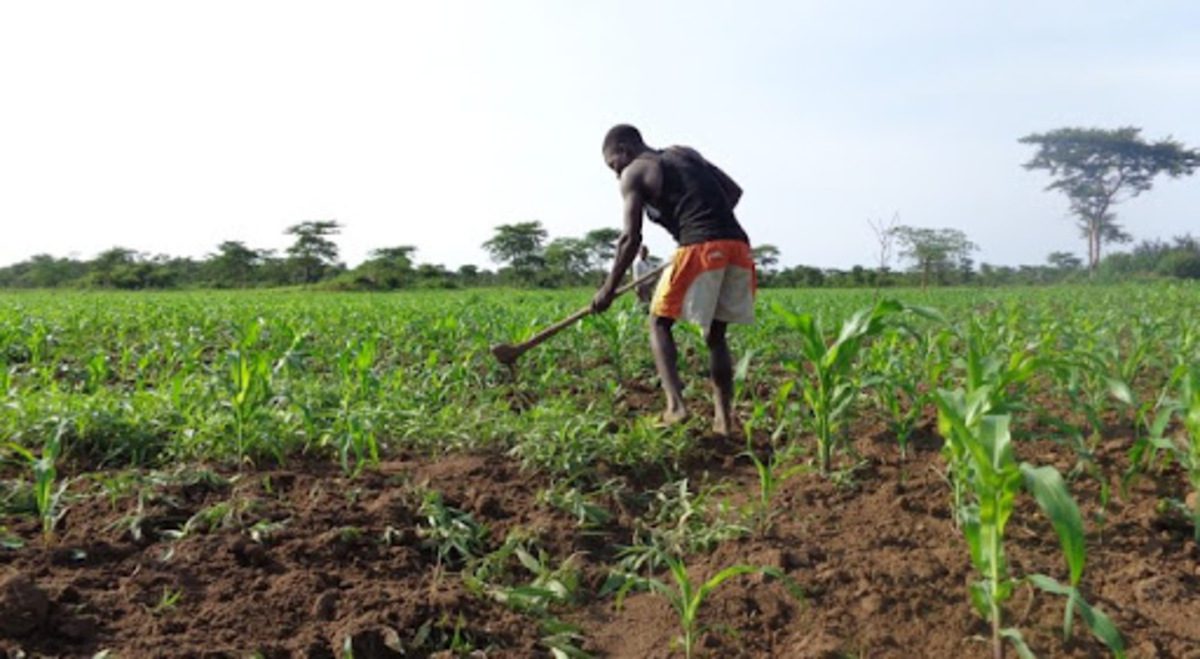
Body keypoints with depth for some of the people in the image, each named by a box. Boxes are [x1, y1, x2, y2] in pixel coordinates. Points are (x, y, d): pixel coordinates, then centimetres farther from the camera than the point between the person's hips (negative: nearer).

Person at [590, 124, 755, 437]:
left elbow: (632, 238, -1)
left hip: (700, 248, -6)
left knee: (660, 322, 8)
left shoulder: (634, 173, 8)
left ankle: (675, 403, -10)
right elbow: (734, 191, 22)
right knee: (715, 334, 17)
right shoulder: (685, 153, 27)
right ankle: (724, 420, 12)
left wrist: (608, 289, 5)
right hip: (737, 245, 6)